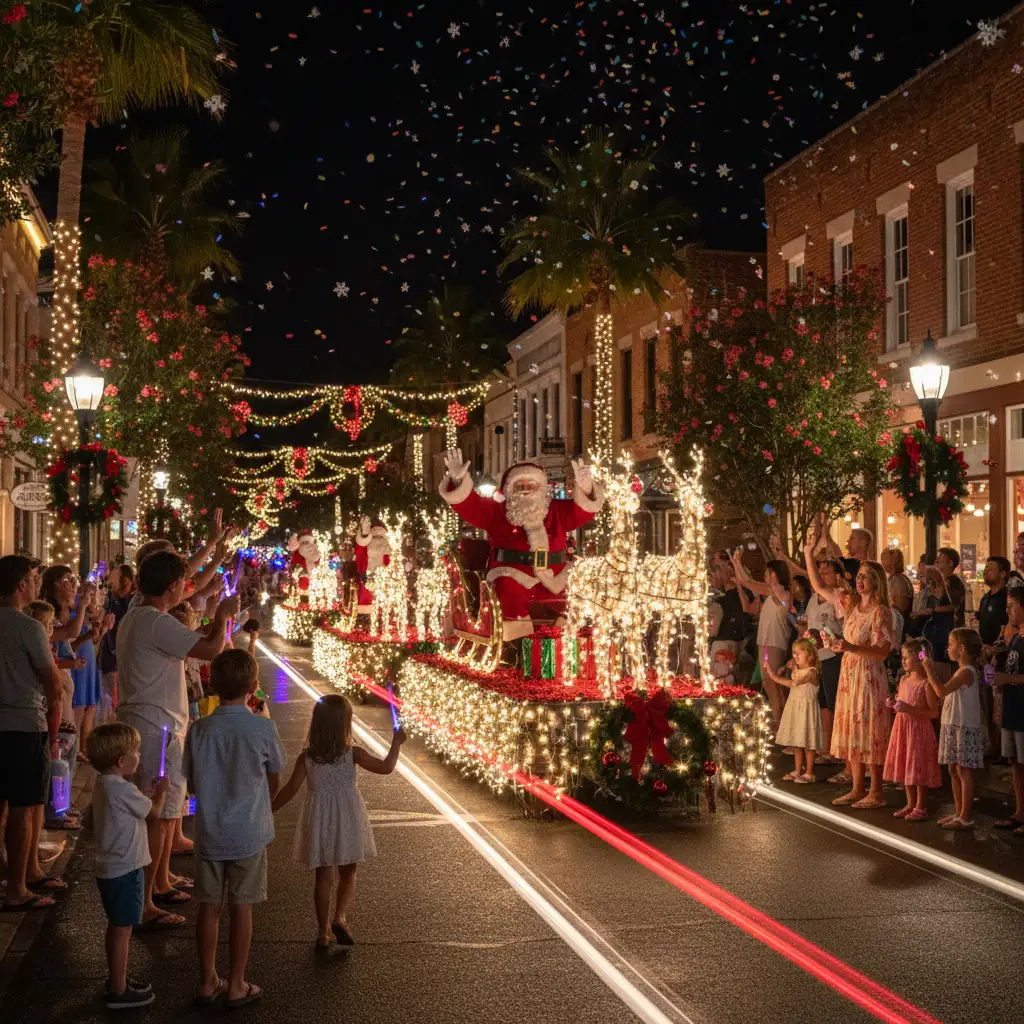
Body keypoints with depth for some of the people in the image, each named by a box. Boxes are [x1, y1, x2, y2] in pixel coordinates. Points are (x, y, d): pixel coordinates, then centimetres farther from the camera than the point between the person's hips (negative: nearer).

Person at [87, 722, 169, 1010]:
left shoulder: (102, 784, 5)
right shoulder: (124, 790, -24)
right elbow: (153, 812, -8)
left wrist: (149, 793, 9)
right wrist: (160, 791, 8)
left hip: (108, 868, 10)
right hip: (125, 870, -10)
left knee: (116, 927, 21)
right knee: (123, 930, 0)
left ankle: (116, 978, 34)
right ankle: (119, 991, 7)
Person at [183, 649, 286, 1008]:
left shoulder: (199, 730, -8)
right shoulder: (263, 729, -13)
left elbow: (192, 783, 3)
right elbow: (274, 782, 0)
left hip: (209, 832, 2)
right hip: (248, 833, -2)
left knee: (209, 907, 12)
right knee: (241, 908, 8)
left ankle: (208, 982, 23)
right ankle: (236, 985, 17)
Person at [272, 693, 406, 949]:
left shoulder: (306, 757, -8)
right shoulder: (353, 754, -11)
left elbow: (291, 789, -8)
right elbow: (386, 767, -8)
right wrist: (396, 743, 6)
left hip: (319, 821, 1)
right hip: (347, 820, -1)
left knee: (324, 876, 10)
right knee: (348, 873, 16)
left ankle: (323, 932, 15)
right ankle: (339, 916, -4)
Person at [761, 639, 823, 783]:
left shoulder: (812, 672, -15)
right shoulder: (797, 670, 13)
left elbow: (793, 683, -24)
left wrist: (774, 676, -25)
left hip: (806, 708, -8)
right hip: (794, 707, 9)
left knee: (807, 743, -2)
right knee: (796, 742, 13)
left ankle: (809, 773, 6)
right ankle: (797, 771, 22)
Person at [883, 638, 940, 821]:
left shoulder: (926, 683, -14)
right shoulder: (904, 680, 9)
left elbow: (934, 712, -17)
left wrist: (910, 709, -24)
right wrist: (895, 705, 0)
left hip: (919, 729, -8)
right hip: (902, 727, 8)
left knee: (918, 767, -2)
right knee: (905, 766, 13)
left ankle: (921, 807, 8)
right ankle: (911, 804, 24)